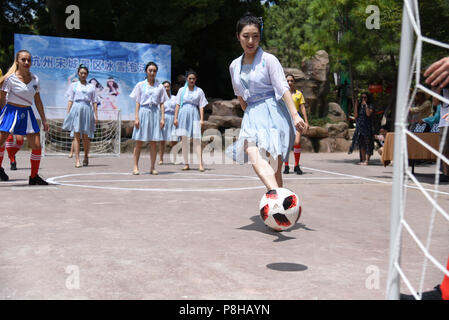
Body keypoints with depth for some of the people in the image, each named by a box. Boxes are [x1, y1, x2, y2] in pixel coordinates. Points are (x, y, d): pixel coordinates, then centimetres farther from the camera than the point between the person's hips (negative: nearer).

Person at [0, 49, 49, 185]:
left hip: (27, 113, 4)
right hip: (11, 111, -3)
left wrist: (44, 120, 12)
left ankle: (34, 176, 12)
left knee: (37, 146, -3)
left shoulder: (34, 78, 5)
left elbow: (38, 100, 12)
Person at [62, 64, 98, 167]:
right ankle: (77, 160, -9)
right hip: (76, 109, -1)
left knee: (86, 136, 1)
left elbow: (94, 102, 11)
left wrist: (96, 115, 4)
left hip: (87, 109, 1)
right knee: (77, 135, -7)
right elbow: (70, 100, 10)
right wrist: (68, 114, 2)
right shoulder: (73, 85, 12)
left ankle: (86, 157, 23)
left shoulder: (91, 86, 13)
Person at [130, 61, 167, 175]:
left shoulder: (160, 86, 9)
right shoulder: (140, 85, 5)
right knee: (139, 142, 0)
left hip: (155, 113, 1)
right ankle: (135, 167, 5)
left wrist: (163, 118, 0)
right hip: (143, 112, -1)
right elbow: (137, 103, 4)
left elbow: (162, 104, 9)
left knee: (154, 142, 2)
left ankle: (152, 167, 8)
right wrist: (136, 117, -5)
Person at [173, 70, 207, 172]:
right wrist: (175, 118, 1)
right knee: (184, 140, 2)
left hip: (194, 115, -1)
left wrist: (202, 119, -3)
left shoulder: (199, 91, 8)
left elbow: (201, 106, 5)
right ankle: (186, 164, 9)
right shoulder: (182, 90, 10)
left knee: (197, 139, -9)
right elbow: (177, 105, 9)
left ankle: (201, 164, -10)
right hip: (183, 115, 1)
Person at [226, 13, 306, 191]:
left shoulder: (268, 59, -1)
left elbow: (283, 88, -9)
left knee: (276, 167, -6)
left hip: (273, 113, -3)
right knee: (254, 157, -26)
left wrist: (295, 115, -20)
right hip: (252, 115, 3)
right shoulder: (234, 66, 14)